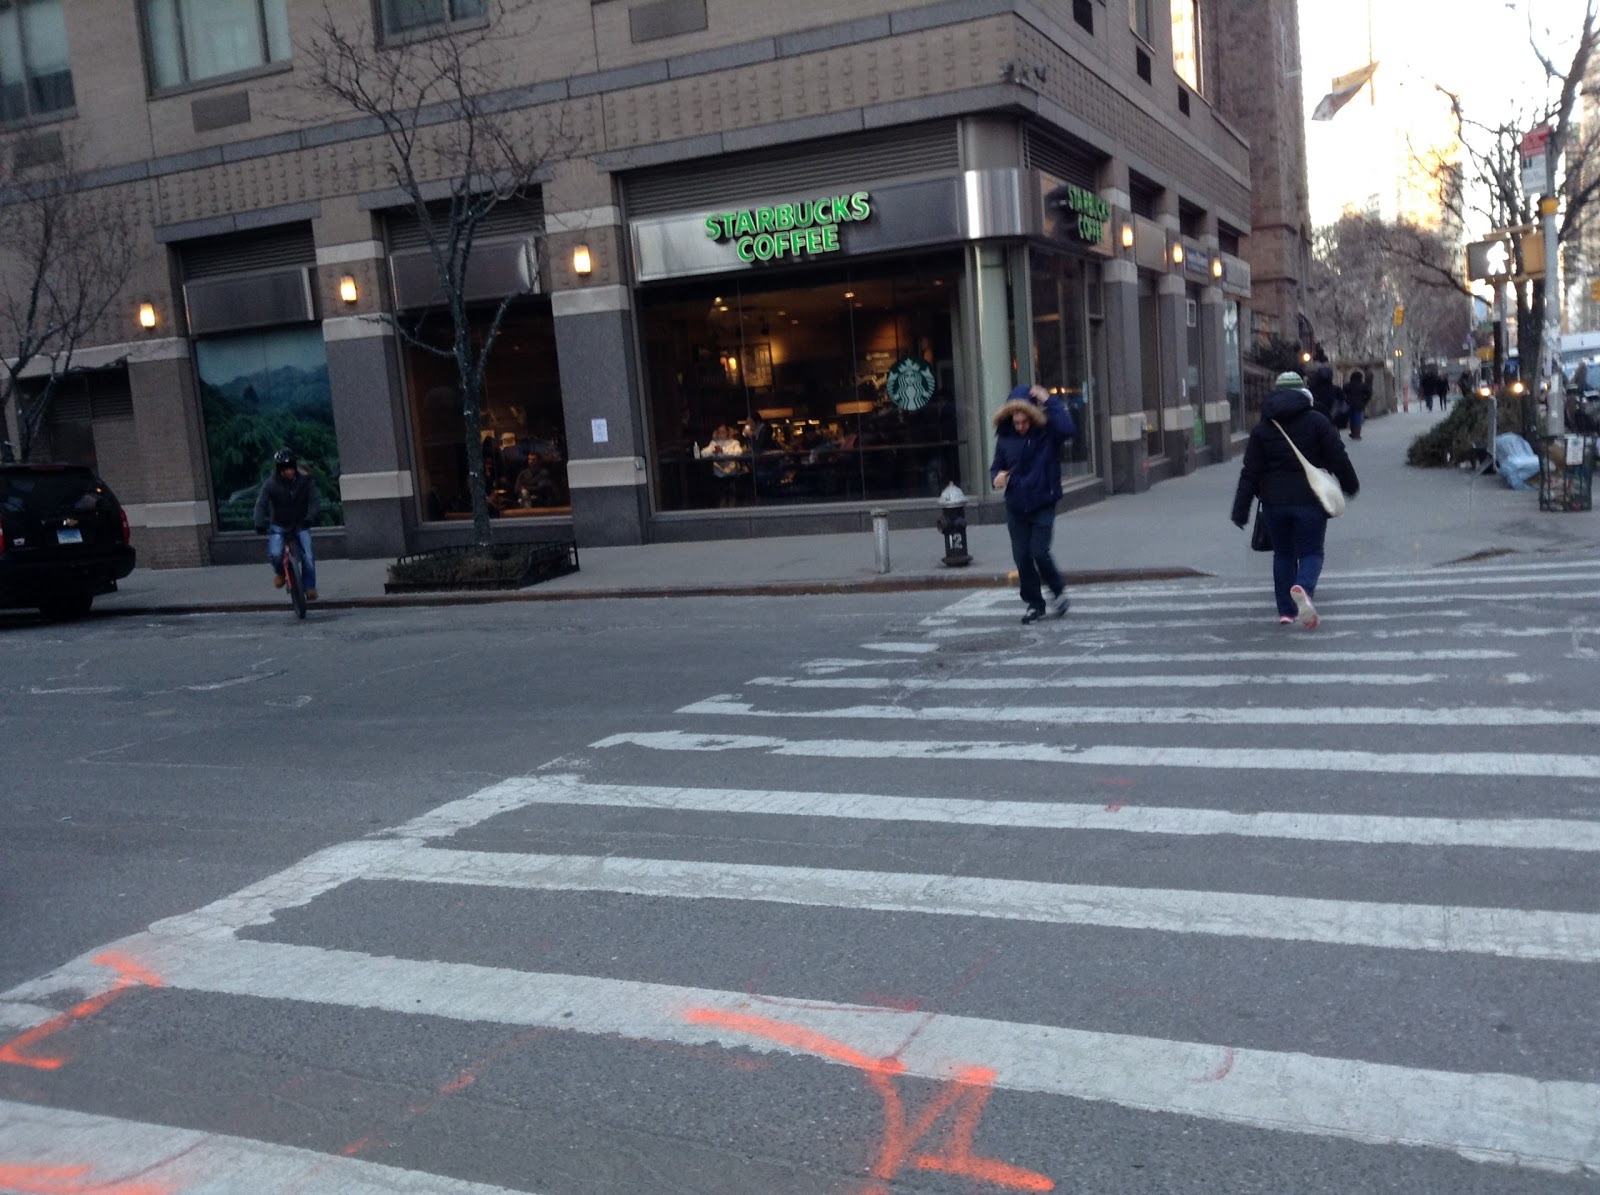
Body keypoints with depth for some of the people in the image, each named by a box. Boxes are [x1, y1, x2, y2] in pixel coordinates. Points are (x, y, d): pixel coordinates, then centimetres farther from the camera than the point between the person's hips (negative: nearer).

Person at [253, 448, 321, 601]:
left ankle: (310, 588, 3)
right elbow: (261, 504, -18)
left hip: (300, 525, 0)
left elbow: (314, 502, -15)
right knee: (275, 554, -23)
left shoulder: (305, 481, -11)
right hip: (279, 526, 0)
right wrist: (260, 524, -34)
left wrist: (309, 518, -35)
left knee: (308, 557, -16)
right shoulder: (270, 484, -13)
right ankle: (279, 572, 12)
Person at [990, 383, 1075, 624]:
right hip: (1016, 507, 4)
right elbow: (997, 466, 13)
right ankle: (1034, 603, 21)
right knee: (1022, 557, 5)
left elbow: (1067, 429, -30)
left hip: (1043, 505, -4)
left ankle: (1058, 591, 16)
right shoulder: (1005, 437, 2)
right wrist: (996, 477, -11)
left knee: (1039, 553, -11)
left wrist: (1049, 400, -27)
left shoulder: (1047, 432, -8)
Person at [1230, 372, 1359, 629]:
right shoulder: (1317, 421, -2)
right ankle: (1303, 588, -30)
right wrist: (1350, 485, 15)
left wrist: (1241, 509, 1)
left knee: (1283, 553, 15)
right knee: (1310, 552, 3)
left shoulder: (1261, 428, 3)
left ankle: (1286, 611, 12)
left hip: (1274, 502, 2)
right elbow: (1338, 458, -1)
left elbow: (1250, 473, 0)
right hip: (1310, 500, -2)